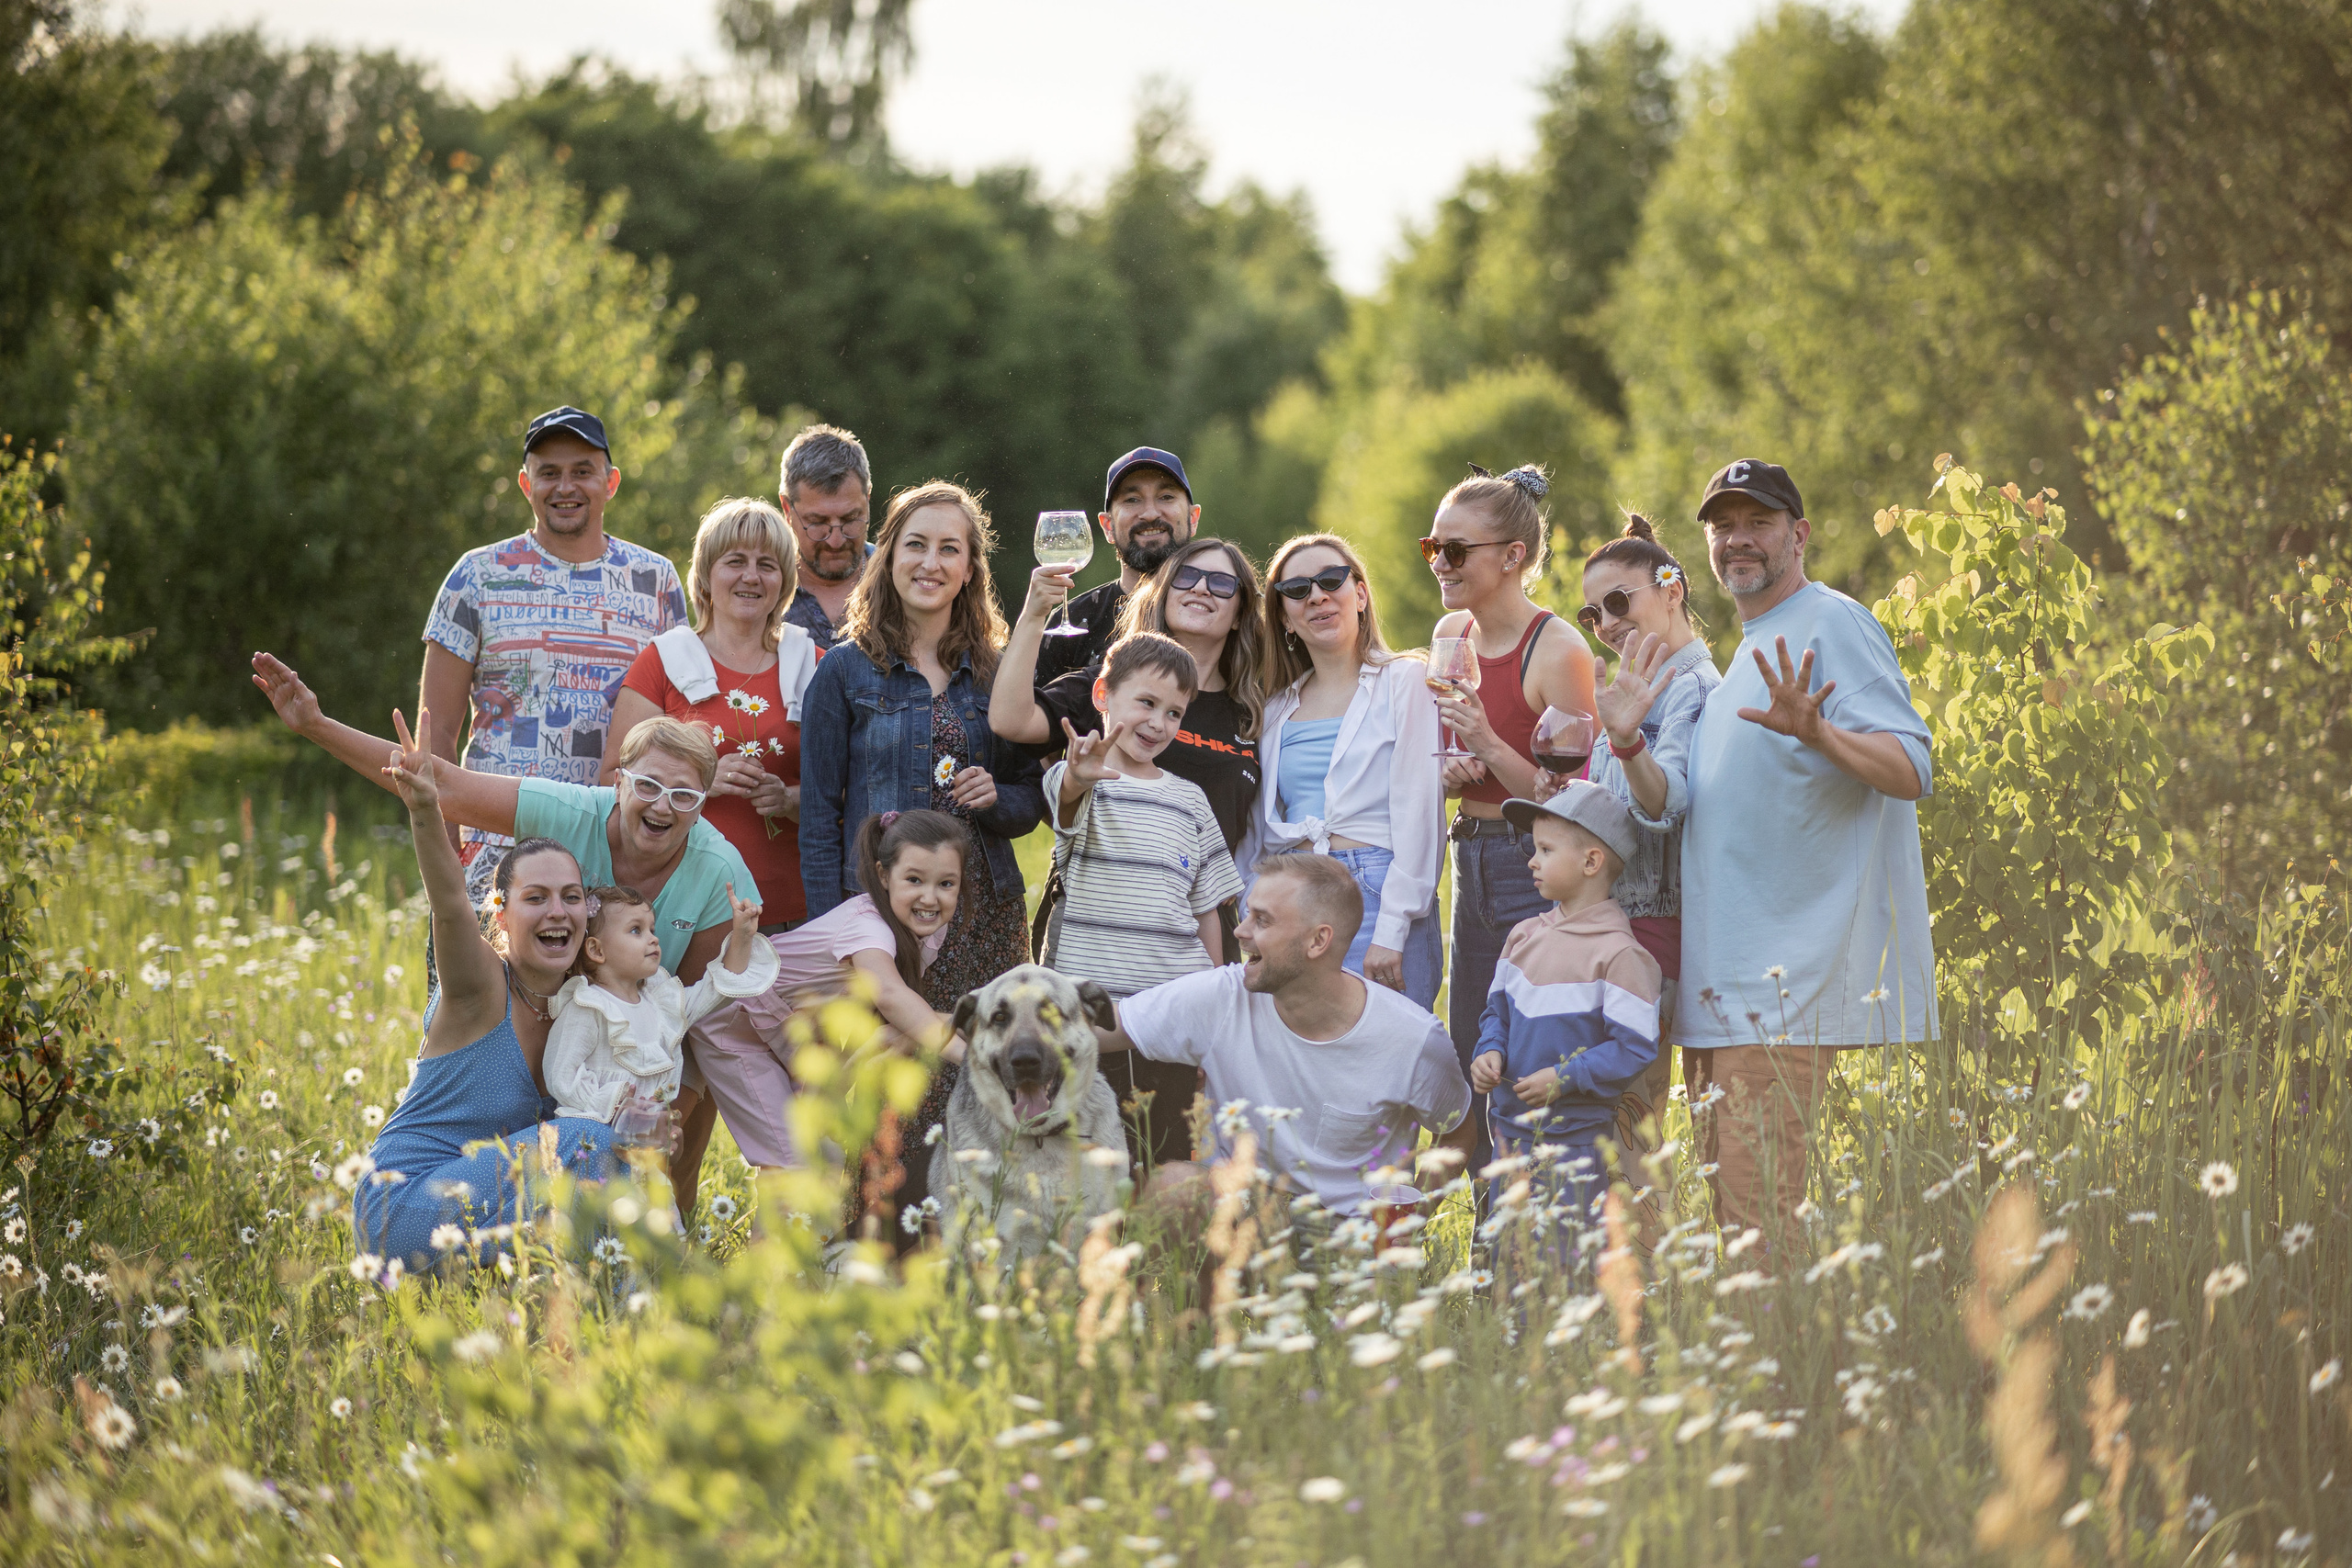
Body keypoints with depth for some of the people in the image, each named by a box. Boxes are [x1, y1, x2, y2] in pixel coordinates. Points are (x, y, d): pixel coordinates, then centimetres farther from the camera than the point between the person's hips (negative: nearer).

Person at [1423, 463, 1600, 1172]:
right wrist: (1446, 773, -1)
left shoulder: (1558, 649, -15)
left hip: (1538, 873, -8)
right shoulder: (1452, 635, 8)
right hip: (1473, 865, 8)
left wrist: (1491, 746, -25)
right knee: (1469, 1072, 12)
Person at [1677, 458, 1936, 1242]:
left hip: (1787, 978, -10)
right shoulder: (1747, 650, 22)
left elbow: (1909, 770, -18)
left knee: (1759, 1214, -13)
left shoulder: (1832, 624, -7)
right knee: (1724, 1209, 9)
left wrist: (1816, 733, -36)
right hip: (1721, 973, 10)